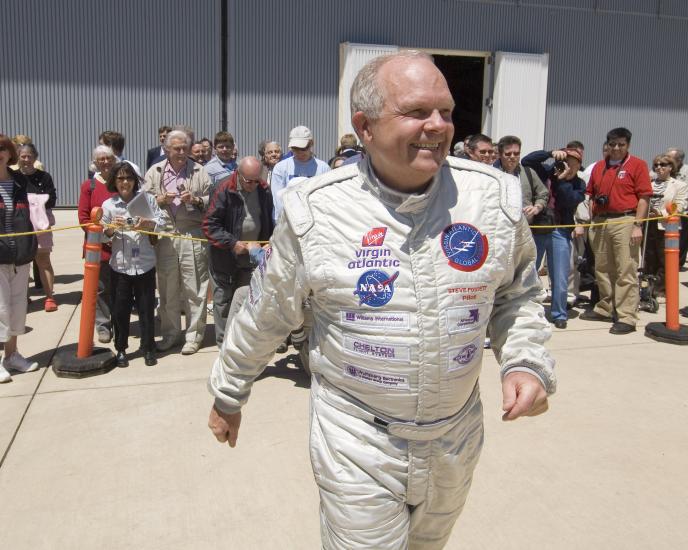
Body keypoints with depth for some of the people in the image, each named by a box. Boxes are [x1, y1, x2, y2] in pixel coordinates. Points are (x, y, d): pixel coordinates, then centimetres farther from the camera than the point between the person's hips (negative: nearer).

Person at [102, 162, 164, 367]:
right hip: (120, 264, 0)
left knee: (146, 307, 7)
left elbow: (161, 222, 3)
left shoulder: (147, 199, 2)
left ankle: (148, 348, 19)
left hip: (145, 263, 0)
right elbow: (103, 235, 5)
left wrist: (148, 223, -16)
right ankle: (120, 349, 21)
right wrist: (111, 228, -16)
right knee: (120, 309, 7)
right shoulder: (108, 205, 1)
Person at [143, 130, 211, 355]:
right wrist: (160, 199, -8)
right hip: (164, 235, 2)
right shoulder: (154, 172, 11)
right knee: (167, 288, 10)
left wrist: (196, 200, -11)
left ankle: (193, 335, 11)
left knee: (194, 288, 0)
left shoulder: (199, 171, 7)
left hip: (193, 236, -2)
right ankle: (171, 333, 23)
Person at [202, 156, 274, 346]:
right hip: (226, 256, -4)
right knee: (224, 298, 5)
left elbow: (268, 223, 14)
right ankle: (224, 343, 15)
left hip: (252, 255, 4)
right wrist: (233, 243, -22)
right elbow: (209, 224, -16)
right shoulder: (225, 190, -15)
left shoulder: (263, 190, 0)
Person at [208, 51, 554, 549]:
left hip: (455, 438, 4)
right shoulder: (316, 209, -15)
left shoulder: (494, 197, -9)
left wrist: (527, 362, -9)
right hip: (356, 441, -3)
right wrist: (228, 394, 10)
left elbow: (517, 294, 8)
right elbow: (265, 315, -2)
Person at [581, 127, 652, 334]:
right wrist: (592, 222, 10)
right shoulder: (599, 167, 16)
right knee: (602, 270, 13)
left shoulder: (637, 165, 1)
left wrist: (638, 225, -12)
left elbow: (643, 197, -5)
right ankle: (605, 309, 26)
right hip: (600, 222, 6)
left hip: (625, 222, -6)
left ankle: (626, 317, -4)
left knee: (626, 272, -6)